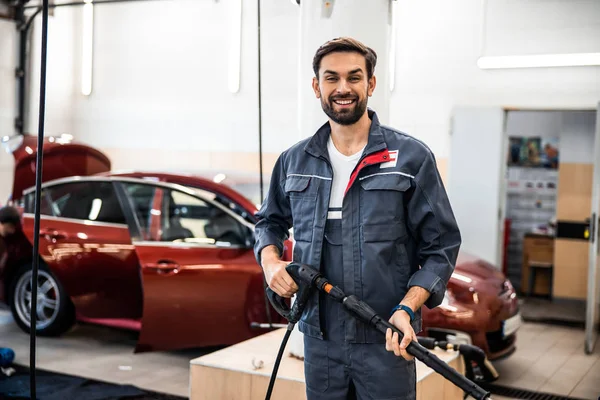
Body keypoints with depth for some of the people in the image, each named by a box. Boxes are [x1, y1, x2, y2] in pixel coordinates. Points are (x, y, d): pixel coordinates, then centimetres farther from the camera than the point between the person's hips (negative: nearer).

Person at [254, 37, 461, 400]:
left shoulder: (412, 158, -4)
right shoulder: (294, 162, 7)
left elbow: (441, 245, -3)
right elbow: (271, 221, 22)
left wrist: (406, 309, -16)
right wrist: (270, 261, 1)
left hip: (386, 342, -3)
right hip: (319, 341, 3)